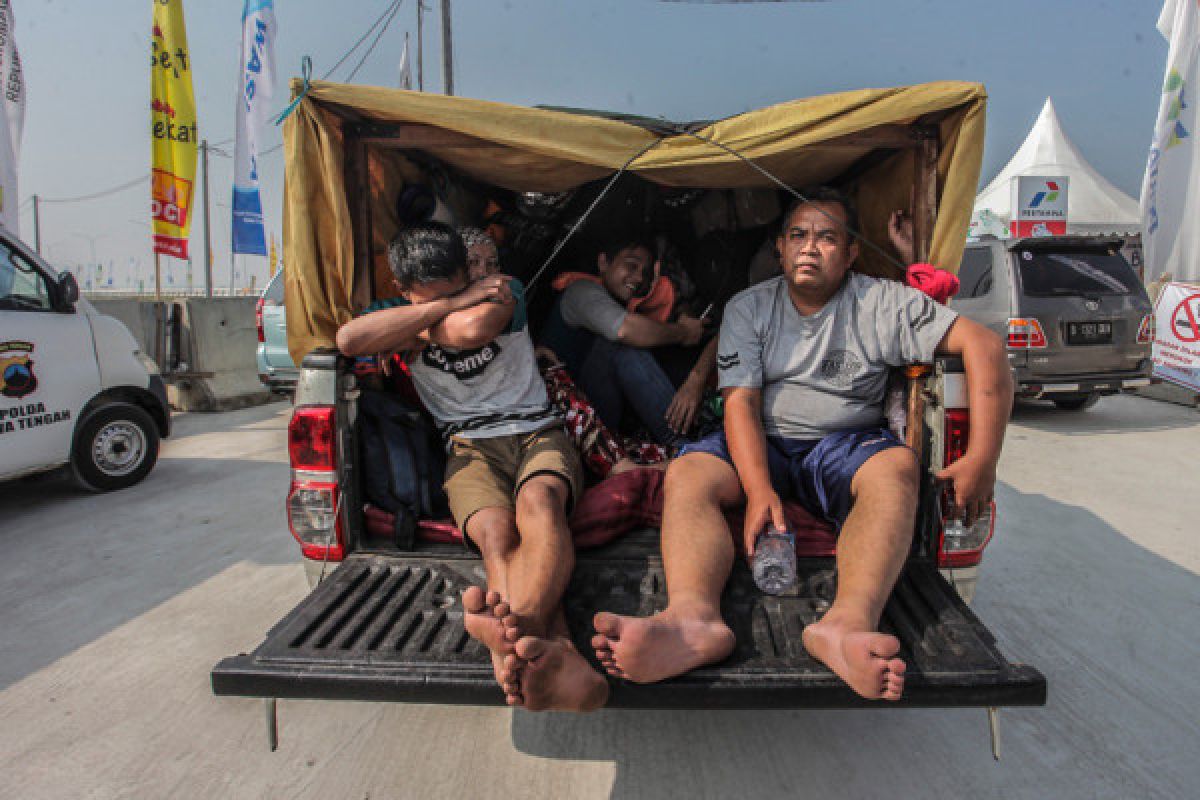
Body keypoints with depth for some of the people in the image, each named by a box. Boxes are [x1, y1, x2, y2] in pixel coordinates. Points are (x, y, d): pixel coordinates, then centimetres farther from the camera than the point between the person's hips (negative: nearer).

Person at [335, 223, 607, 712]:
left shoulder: (503, 291, 6)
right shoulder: (399, 316, 9)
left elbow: (474, 328, -18)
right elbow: (350, 339, -15)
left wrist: (419, 331, 1)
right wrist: (449, 304, -11)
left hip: (537, 432, 0)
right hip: (470, 446, 1)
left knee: (539, 502, -38)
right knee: (494, 531, -35)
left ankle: (521, 623, -66)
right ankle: (557, 651, -60)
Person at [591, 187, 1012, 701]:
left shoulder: (882, 303, 1)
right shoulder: (748, 308, 4)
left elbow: (984, 346, -5)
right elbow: (741, 404, -7)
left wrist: (982, 459, -15)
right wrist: (759, 490, -25)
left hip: (844, 445, 0)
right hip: (762, 445, 1)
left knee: (897, 467, -33)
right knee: (686, 472, -28)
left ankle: (848, 623, -56)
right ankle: (693, 617, -55)